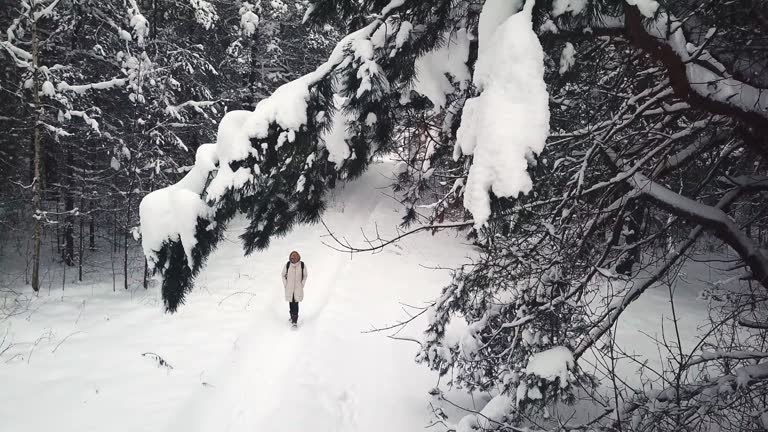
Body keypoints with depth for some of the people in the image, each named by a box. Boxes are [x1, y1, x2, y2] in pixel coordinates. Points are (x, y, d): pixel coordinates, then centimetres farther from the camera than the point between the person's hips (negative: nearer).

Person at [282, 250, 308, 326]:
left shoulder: (302, 265, -13)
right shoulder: (287, 265, -13)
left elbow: (305, 275, 2)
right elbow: (283, 275, 3)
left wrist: (302, 285, -2)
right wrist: (285, 285, -2)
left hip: (298, 287, -1)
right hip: (289, 288, 2)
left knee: (296, 303, -11)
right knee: (291, 302, 12)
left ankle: (294, 320, -10)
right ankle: (292, 316, 35)